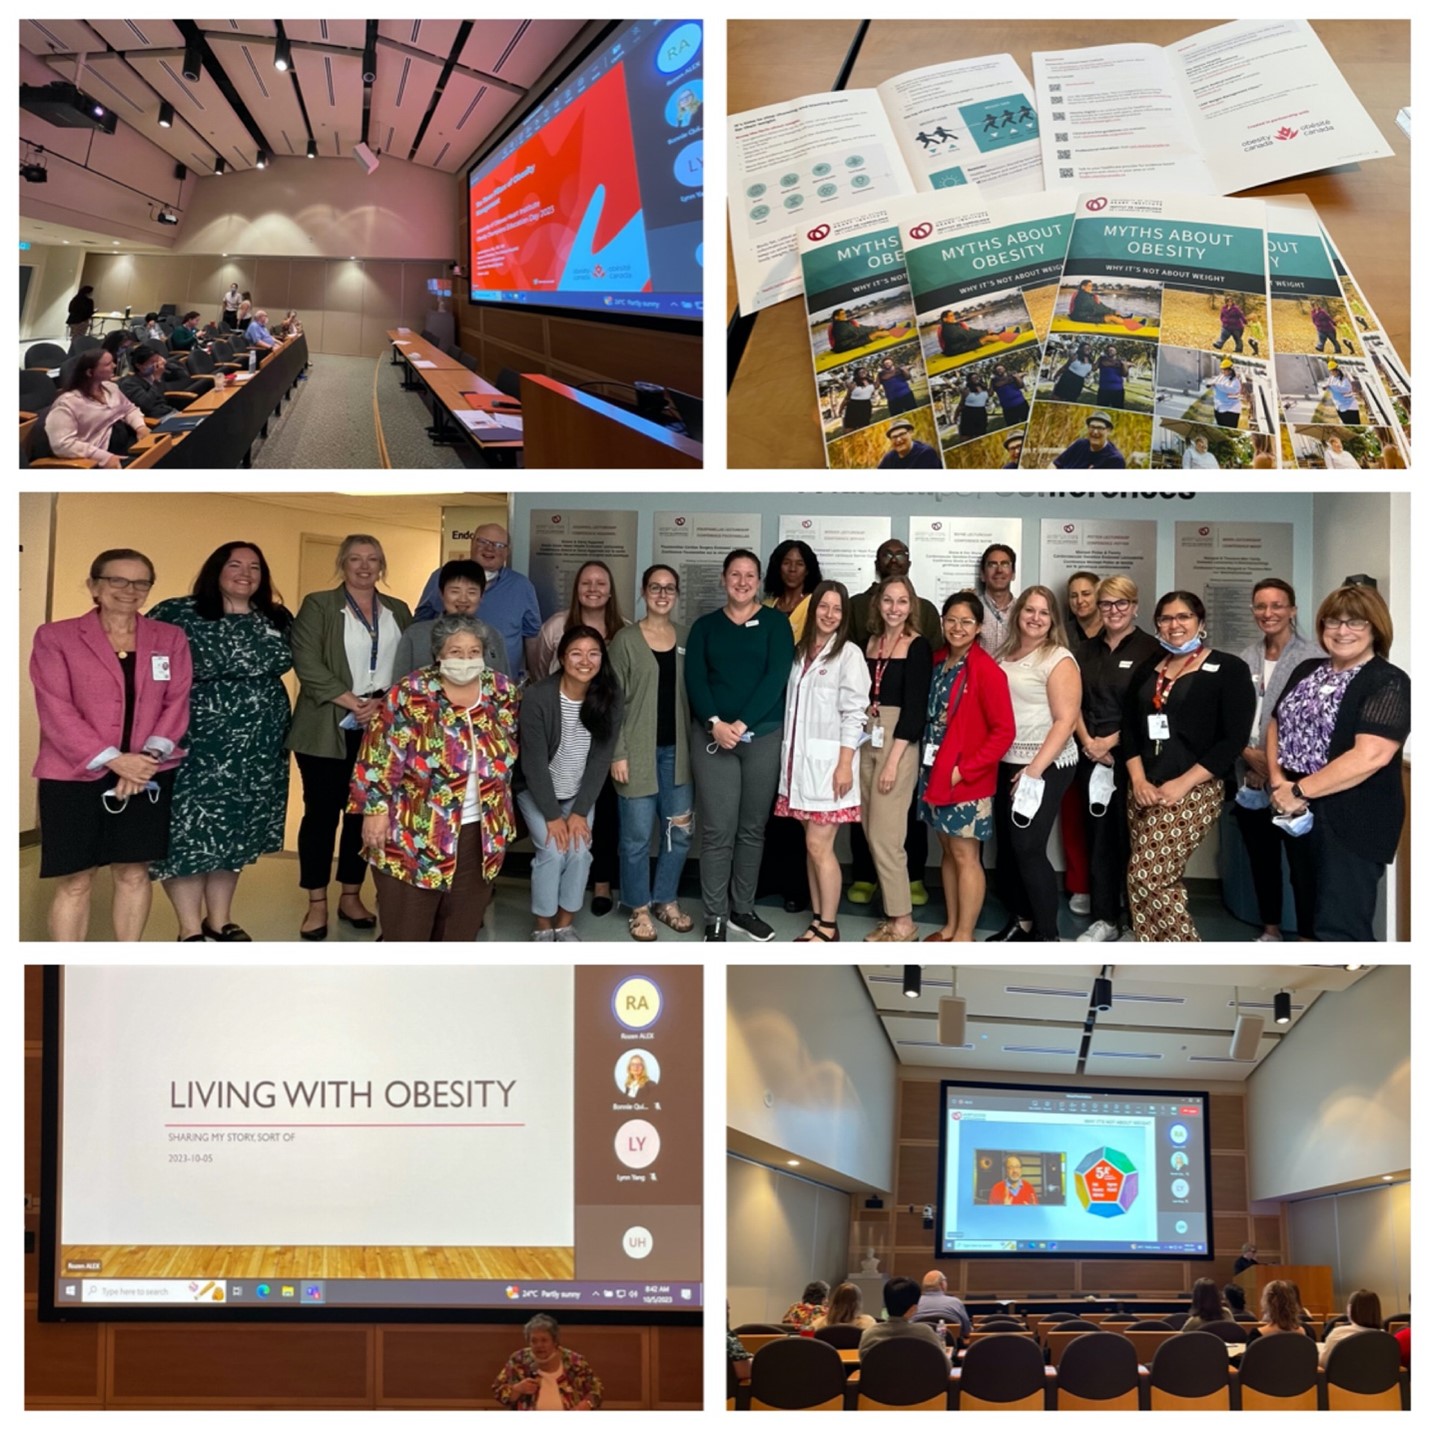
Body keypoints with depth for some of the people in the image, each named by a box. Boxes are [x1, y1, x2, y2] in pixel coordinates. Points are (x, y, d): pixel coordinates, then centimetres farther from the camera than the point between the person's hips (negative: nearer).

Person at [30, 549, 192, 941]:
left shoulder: (170, 638, 9)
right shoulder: (54, 637, 0)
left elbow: (177, 702, 3)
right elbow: (55, 710, -8)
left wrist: (149, 754, -13)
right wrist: (112, 759, -17)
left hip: (148, 775, 3)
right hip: (75, 775, -2)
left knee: (134, 873, 8)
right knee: (76, 881, 1)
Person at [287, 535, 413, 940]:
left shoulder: (398, 611, 14)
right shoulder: (318, 605, 2)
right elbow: (307, 663, -9)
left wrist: (383, 703, -10)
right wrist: (353, 704, -15)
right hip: (328, 729, -3)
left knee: (364, 812, 7)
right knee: (322, 812, 0)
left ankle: (351, 897, 18)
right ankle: (317, 904, 8)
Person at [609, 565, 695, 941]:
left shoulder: (686, 638, 8)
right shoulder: (626, 639, -5)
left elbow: (693, 694, 12)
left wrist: (694, 744, 7)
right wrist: (617, 753, -11)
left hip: (676, 750, 4)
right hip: (639, 750, -4)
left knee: (680, 832, 9)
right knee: (637, 834, 2)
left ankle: (666, 900, 26)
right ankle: (639, 907, 18)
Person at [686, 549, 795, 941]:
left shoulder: (775, 622, 5)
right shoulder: (705, 626, 10)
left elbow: (776, 676, -7)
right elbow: (694, 678, -1)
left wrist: (742, 723, -15)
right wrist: (715, 723, -17)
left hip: (763, 735, 0)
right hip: (713, 735, 0)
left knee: (753, 828, 8)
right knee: (718, 830, -3)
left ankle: (743, 908, 22)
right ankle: (715, 917, 7)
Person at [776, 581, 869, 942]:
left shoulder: (849, 653, -6)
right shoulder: (800, 651, 13)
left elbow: (854, 713, -11)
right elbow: (791, 706, 14)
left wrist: (845, 764, -16)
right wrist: (789, 757, 9)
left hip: (828, 761, -6)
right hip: (800, 759, 6)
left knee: (819, 846, -6)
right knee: (811, 846, 10)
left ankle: (828, 927, 5)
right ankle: (817, 921, 18)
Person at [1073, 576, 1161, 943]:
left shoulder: (1150, 649, -3)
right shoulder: (1088, 650, 13)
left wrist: (1111, 740, -11)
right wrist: (1087, 742, -5)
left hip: (1131, 756, -5)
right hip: (1092, 756, 5)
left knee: (1130, 836, -2)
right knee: (1098, 834, 7)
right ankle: (1104, 918, 15)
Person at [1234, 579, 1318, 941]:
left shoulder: (1310, 657, -8)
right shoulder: (1246, 657, 8)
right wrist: (1248, 753, -7)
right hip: (1252, 777, 5)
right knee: (1260, 856, 14)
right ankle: (1270, 928, 28)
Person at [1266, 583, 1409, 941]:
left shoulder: (1389, 683, -11)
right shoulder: (1306, 671, 12)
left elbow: (1370, 756, -22)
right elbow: (1276, 725, 14)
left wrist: (1298, 790, -18)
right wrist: (1278, 781, -5)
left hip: (1352, 824, -7)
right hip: (1299, 816, 7)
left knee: (1340, 928, -7)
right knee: (1309, 917, 17)